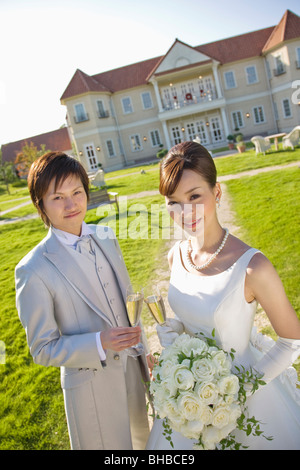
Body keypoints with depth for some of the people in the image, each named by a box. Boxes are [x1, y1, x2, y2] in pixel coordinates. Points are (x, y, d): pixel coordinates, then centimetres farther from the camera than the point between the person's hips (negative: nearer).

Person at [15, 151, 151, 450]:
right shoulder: (34, 270, -22)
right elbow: (43, 349, -14)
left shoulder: (105, 237, -4)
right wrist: (99, 344, -28)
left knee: (142, 439, 28)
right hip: (92, 386, -5)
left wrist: (142, 352, 12)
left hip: (132, 371, 6)